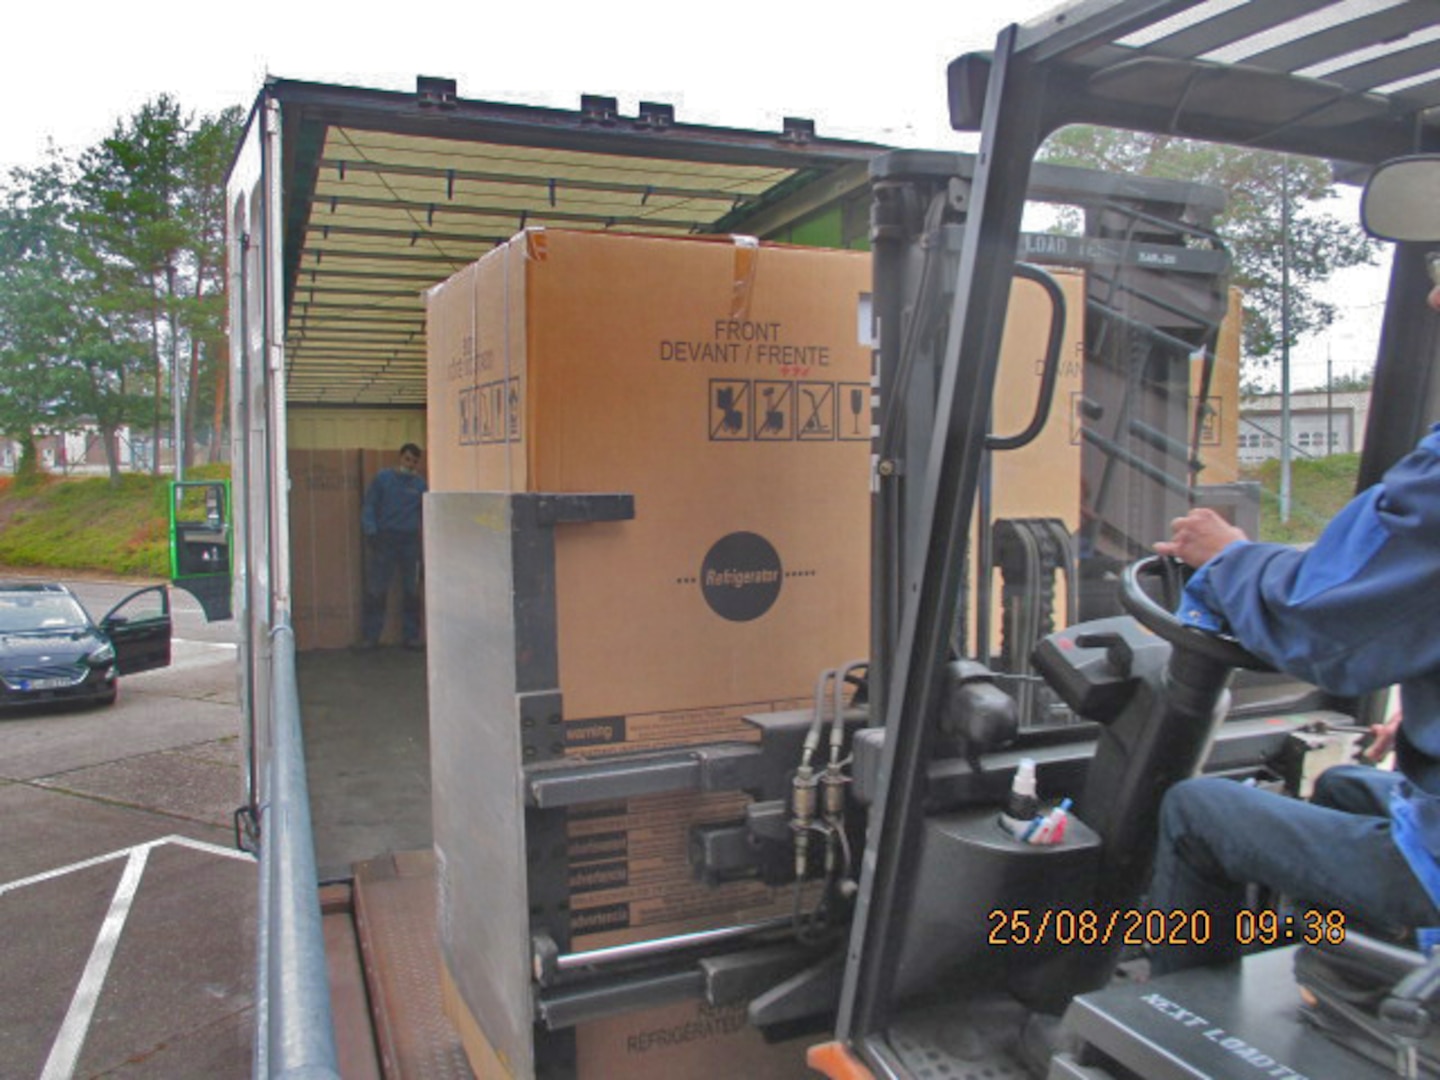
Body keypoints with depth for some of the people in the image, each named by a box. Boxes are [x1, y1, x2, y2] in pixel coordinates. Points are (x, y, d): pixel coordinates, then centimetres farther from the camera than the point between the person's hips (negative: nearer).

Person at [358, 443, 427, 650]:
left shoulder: (420, 484, 10)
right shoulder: (383, 478, 3)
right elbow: (368, 506, 1)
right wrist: (370, 531, -11)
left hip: (410, 540, 2)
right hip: (384, 539, -2)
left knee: (411, 591, 6)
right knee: (376, 590, -3)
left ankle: (411, 636, 14)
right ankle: (370, 637, 5)